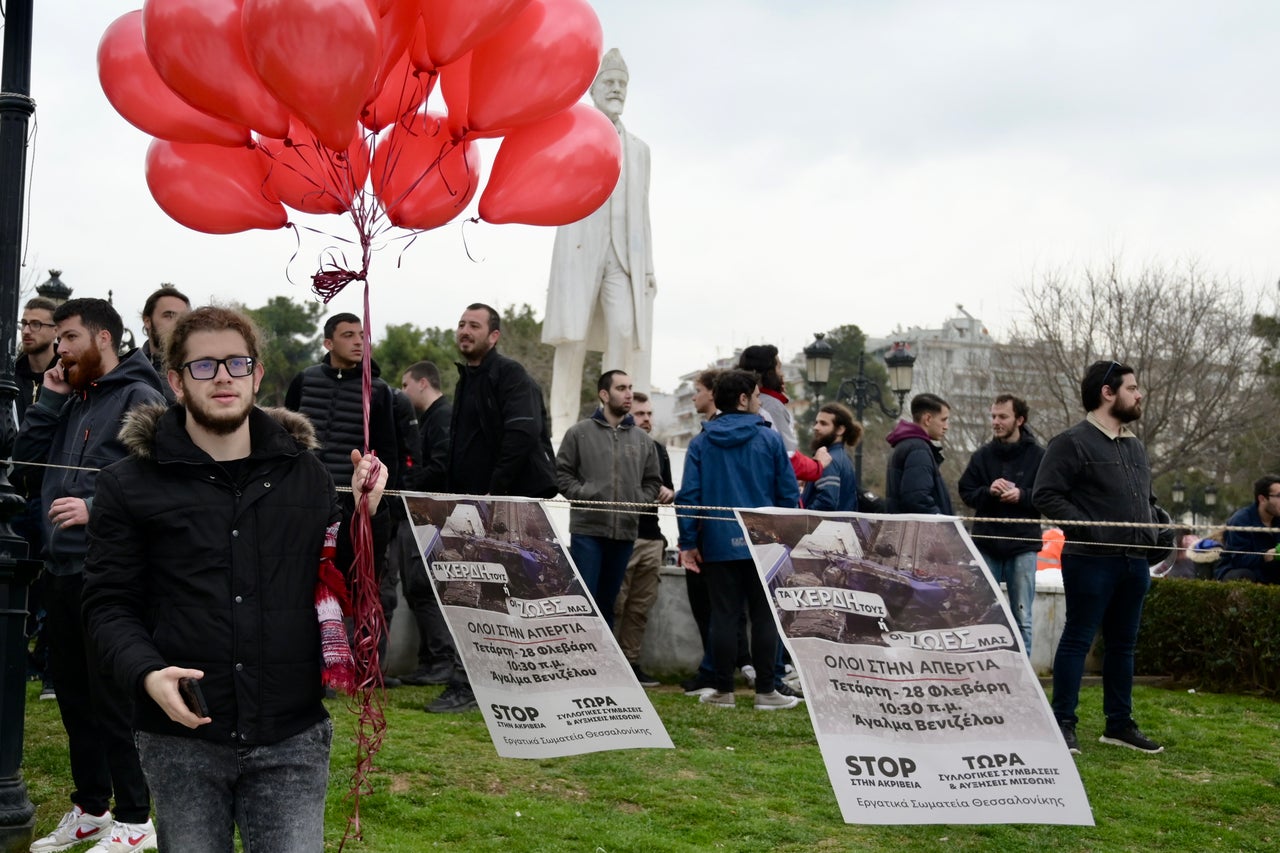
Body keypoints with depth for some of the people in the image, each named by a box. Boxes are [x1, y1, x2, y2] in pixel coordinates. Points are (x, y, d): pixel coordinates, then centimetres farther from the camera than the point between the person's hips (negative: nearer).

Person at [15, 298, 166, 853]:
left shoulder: (138, 398, -8)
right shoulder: (72, 400, 16)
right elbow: (26, 458, 11)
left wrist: (97, 509, -24)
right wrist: (49, 400, 3)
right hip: (62, 569, 8)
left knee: (113, 698, -2)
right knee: (73, 693, 15)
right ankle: (90, 807, 29)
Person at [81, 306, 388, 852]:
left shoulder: (305, 473, 8)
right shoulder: (130, 484, 1)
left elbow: (340, 580, 12)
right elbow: (109, 603, 0)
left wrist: (363, 516, -5)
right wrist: (146, 672, -18)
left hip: (292, 739, 1)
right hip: (182, 737, -1)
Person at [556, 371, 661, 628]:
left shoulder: (642, 440, 12)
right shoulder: (580, 432, 3)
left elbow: (653, 481, 17)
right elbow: (562, 472, 3)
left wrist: (638, 502, 1)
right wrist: (582, 495, -9)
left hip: (626, 531, 4)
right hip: (587, 528, -3)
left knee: (608, 601, 11)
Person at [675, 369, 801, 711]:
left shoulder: (700, 443, 3)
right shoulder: (769, 439, -1)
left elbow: (688, 495, -1)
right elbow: (788, 493, 0)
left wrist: (688, 543, 2)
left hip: (719, 545, 2)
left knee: (723, 616, 6)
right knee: (764, 616, 5)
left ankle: (724, 691, 8)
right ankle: (765, 691, 6)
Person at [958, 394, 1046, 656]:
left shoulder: (1038, 456, -2)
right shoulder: (983, 455, 6)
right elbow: (966, 492, 6)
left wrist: (1022, 496, -19)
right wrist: (988, 491, -13)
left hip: (1022, 546, -2)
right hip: (986, 543, 2)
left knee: (1022, 618, 3)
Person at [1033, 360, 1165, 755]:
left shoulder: (1135, 446, 18)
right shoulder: (1072, 442, -8)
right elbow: (1045, 495, -14)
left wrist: (1155, 526, 11)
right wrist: (1086, 527, -20)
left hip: (1134, 561, 8)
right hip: (1092, 560, -8)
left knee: (1123, 643, 13)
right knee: (1078, 639, -3)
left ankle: (1119, 723, 22)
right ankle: (1064, 723, 2)